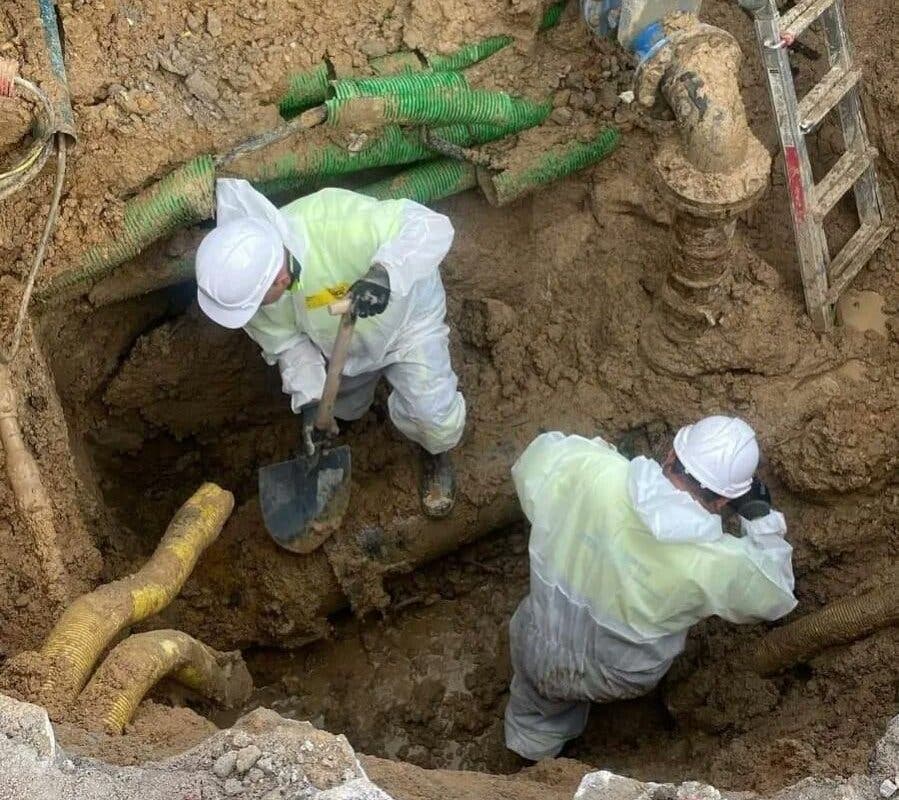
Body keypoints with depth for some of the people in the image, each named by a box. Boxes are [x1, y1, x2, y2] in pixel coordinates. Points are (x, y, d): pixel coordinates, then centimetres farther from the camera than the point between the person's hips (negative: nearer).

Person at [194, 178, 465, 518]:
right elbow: (287, 342, -15)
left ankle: (436, 454, 23)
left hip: (405, 314, -4)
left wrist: (385, 272, -59)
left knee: (435, 421, -13)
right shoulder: (250, 275, -30)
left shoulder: (336, 221, -47)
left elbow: (433, 226, -43)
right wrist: (309, 399, -30)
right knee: (342, 408, 24)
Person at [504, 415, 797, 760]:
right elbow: (775, 596, -10)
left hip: (541, 659, 1)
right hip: (618, 681, -1)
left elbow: (534, 461, -9)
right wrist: (760, 513, -7)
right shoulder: (718, 564, -33)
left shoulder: (588, 469, -33)